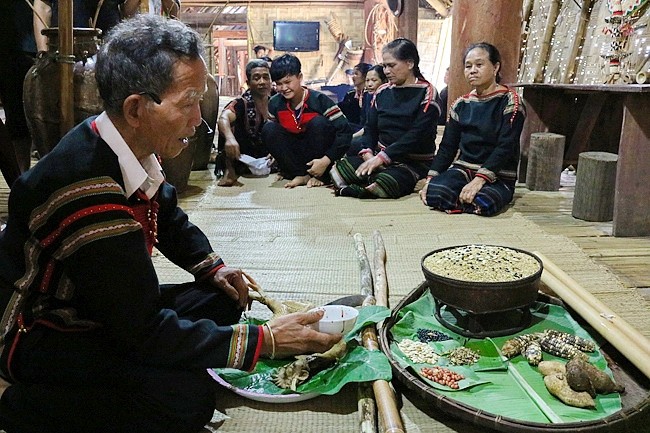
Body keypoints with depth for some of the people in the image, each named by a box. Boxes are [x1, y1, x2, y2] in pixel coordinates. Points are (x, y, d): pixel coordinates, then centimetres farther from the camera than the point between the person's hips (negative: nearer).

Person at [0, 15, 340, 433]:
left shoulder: (134, 149, -8)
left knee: (222, 300, 6)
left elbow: (169, 217, 16)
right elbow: (145, 331, -31)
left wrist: (212, 266, 1)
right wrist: (265, 340, -27)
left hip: (105, 305, 9)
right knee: (186, 395, -26)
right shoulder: (85, 188, -35)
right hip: (40, 332, -8)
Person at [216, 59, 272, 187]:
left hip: (265, 157, 4)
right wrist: (230, 138, -57)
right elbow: (223, 118, -35)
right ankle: (230, 171, -18)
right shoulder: (242, 103, -14)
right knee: (231, 124, -25)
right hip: (242, 160, -4)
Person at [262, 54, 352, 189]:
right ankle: (301, 174, -15)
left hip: (318, 157, -3)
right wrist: (277, 153, -9)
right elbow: (272, 134, 8)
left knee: (318, 122, -29)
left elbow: (345, 131, -23)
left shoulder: (319, 100, -19)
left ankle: (319, 176, -15)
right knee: (268, 129, -18)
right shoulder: (275, 104, -6)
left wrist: (326, 160, -28)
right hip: (296, 156, 4)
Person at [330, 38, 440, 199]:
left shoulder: (426, 93, -4)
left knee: (383, 185, -36)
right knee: (335, 170, -20)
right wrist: (367, 152, -10)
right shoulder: (382, 92, 14)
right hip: (379, 157, 5)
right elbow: (370, 128, 12)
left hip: (414, 162, -5)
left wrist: (382, 157, -21)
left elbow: (417, 135, -15)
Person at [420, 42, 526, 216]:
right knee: (434, 193, -28)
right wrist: (431, 179, -6)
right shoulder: (461, 105, 12)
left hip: (498, 176, -3)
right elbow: (447, 147, 9)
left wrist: (479, 180, -27)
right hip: (463, 169, 3)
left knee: (482, 203, -36)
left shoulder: (509, 102, -4)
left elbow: (506, 148, -14)